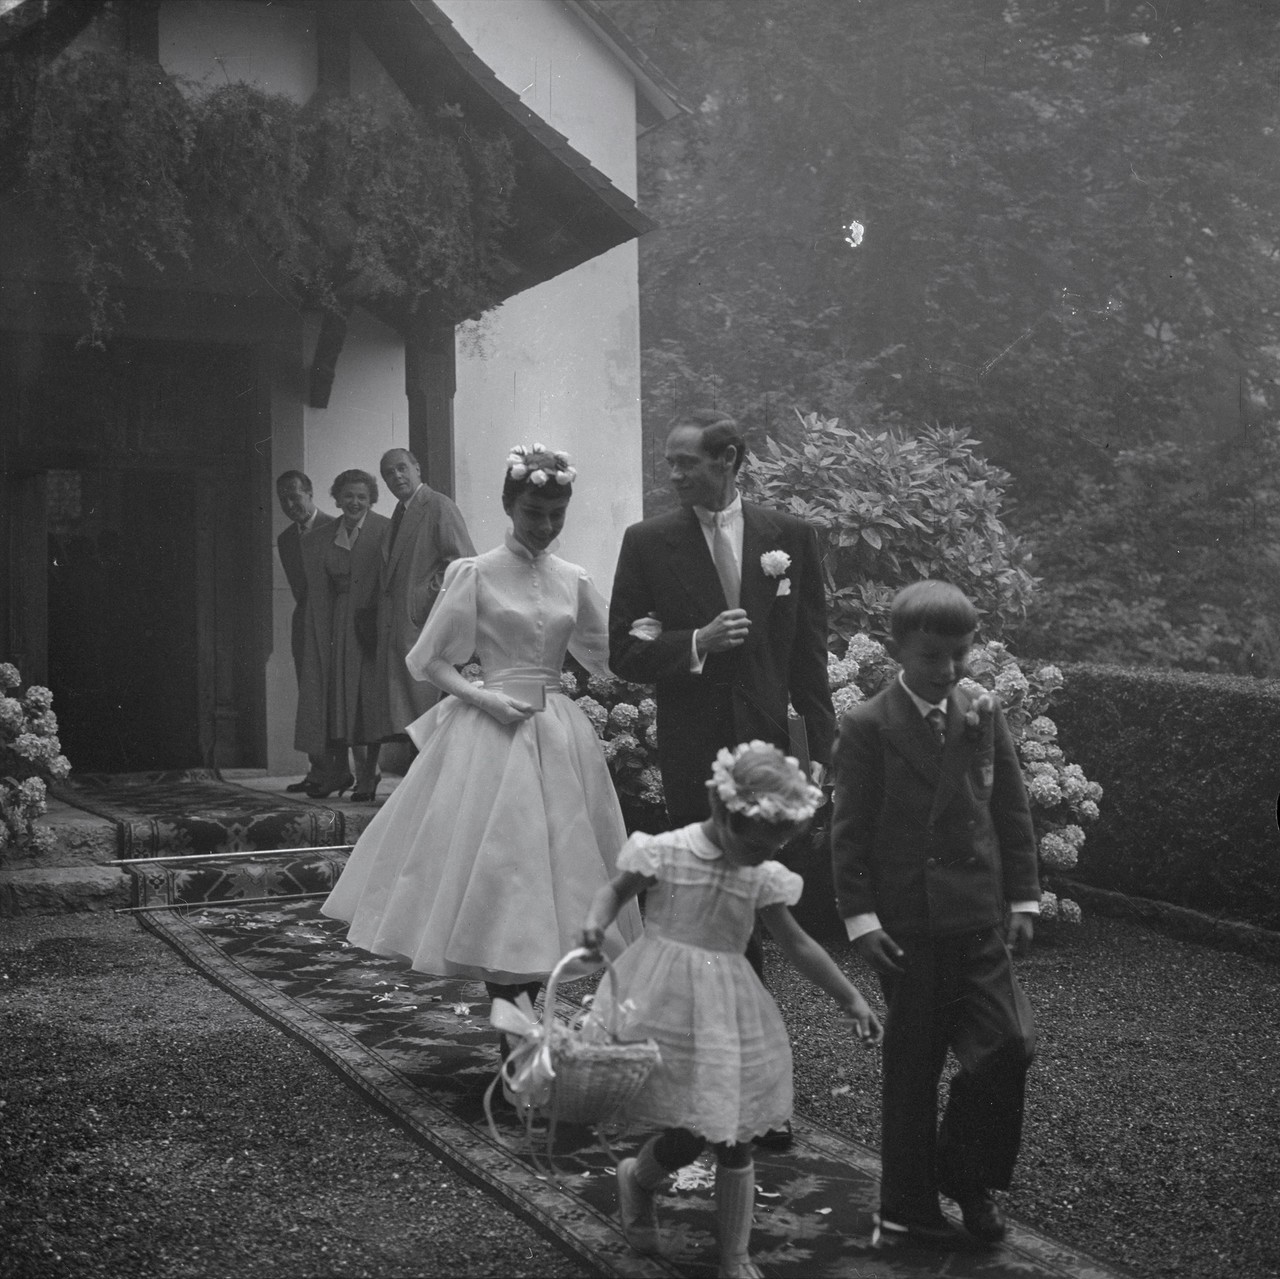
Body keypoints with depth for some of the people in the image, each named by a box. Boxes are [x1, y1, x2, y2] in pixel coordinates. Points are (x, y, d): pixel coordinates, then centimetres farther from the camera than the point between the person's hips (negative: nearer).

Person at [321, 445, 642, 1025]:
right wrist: (483, 696, -14)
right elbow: (428, 660, -1)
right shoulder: (475, 574, -3)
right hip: (490, 736, -4)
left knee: (557, 868, 5)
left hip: (559, 735, 4)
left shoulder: (573, 581, 9)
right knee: (494, 869, -6)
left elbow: (607, 655, 18)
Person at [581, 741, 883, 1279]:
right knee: (686, 1137, -5)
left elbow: (798, 945, 10)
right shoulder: (666, 852, -10)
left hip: (728, 1011, 4)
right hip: (667, 1006, -4)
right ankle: (636, 1180, 30)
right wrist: (596, 922, -17)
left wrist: (850, 998, 11)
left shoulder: (764, 878, 0)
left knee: (734, 1141, 5)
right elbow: (615, 890, 4)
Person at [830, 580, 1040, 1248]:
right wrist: (859, 916, -9)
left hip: (979, 919, 4)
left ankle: (967, 1175, 17)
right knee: (912, 1067, 6)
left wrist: (1023, 898, 6)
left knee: (1008, 1044, -6)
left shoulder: (984, 715, 6)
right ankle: (907, 1204, 21)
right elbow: (848, 831, -5)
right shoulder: (867, 727, -6)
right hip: (905, 926, -3)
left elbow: (1013, 812, 10)